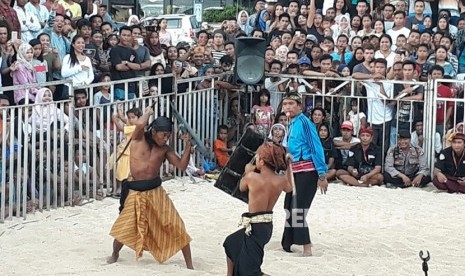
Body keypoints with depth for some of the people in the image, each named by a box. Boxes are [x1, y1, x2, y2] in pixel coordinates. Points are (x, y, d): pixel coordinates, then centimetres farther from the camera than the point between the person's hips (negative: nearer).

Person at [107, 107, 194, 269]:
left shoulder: (165, 149, 3)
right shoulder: (139, 138, -5)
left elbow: (182, 166, -2)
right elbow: (139, 124, -28)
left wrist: (188, 146, -11)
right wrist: (148, 113, -9)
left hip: (155, 191, 2)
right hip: (135, 191, -2)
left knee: (176, 227, -2)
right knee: (124, 229, 4)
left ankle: (189, 265, 8)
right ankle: (115, 255, 37)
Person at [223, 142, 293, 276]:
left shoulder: (251, 177, -19)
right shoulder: (281, 180, -5)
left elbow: (242, 188, 4)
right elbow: (289, 188, 20)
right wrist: (288, 165, 22)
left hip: (255, 227, -8)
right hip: (267, 226, 8)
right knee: (231, 243, 30)